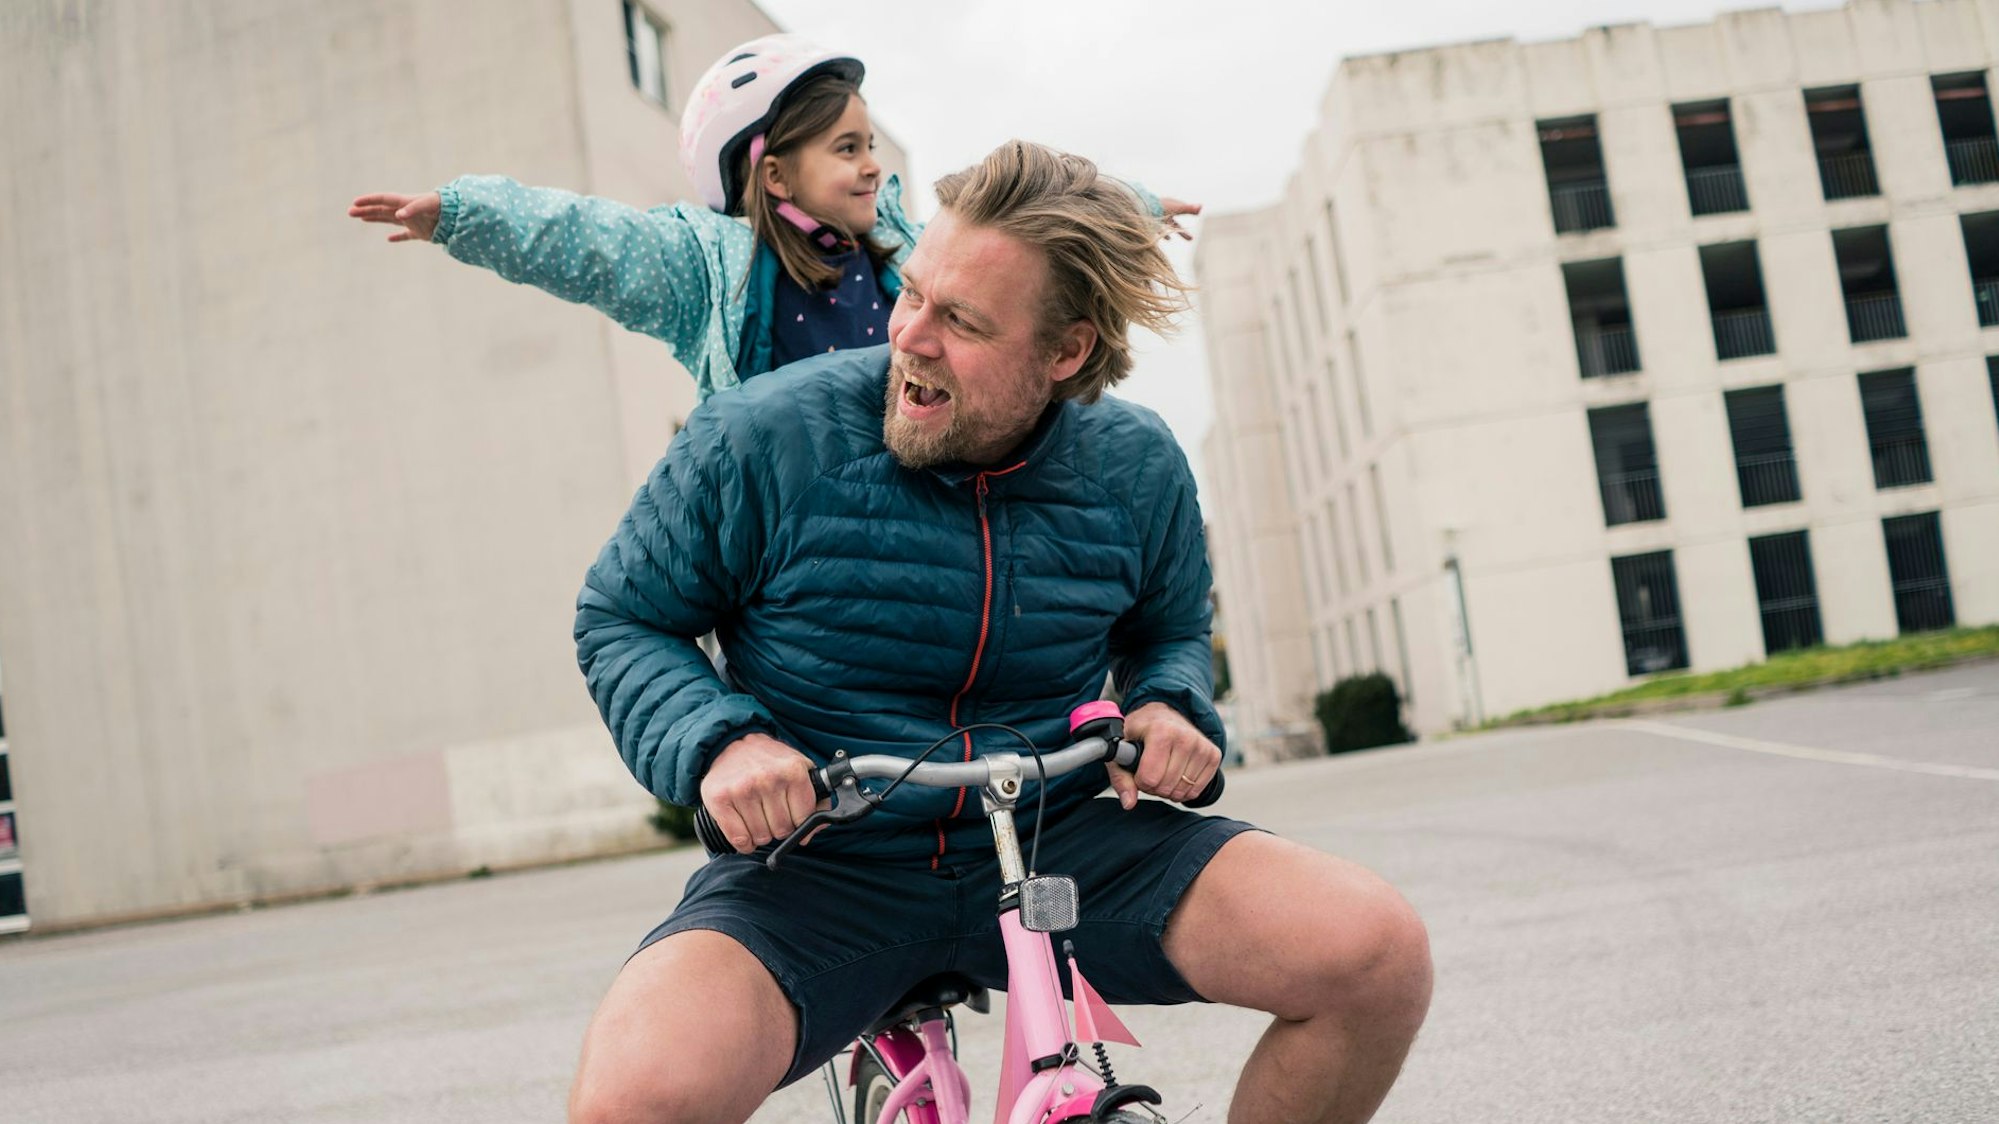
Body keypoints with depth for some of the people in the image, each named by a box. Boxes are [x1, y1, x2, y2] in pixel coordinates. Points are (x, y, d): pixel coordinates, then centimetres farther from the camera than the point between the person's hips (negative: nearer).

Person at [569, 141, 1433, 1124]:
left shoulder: (1135, 468, 0)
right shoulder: (764, 437, -10)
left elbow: (1170, 630, 19)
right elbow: (621, 618, 2)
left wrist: (1171, 710, -5)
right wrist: (720, 740, -18)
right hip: (817, 866, -3)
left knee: (1376, 952, -17)